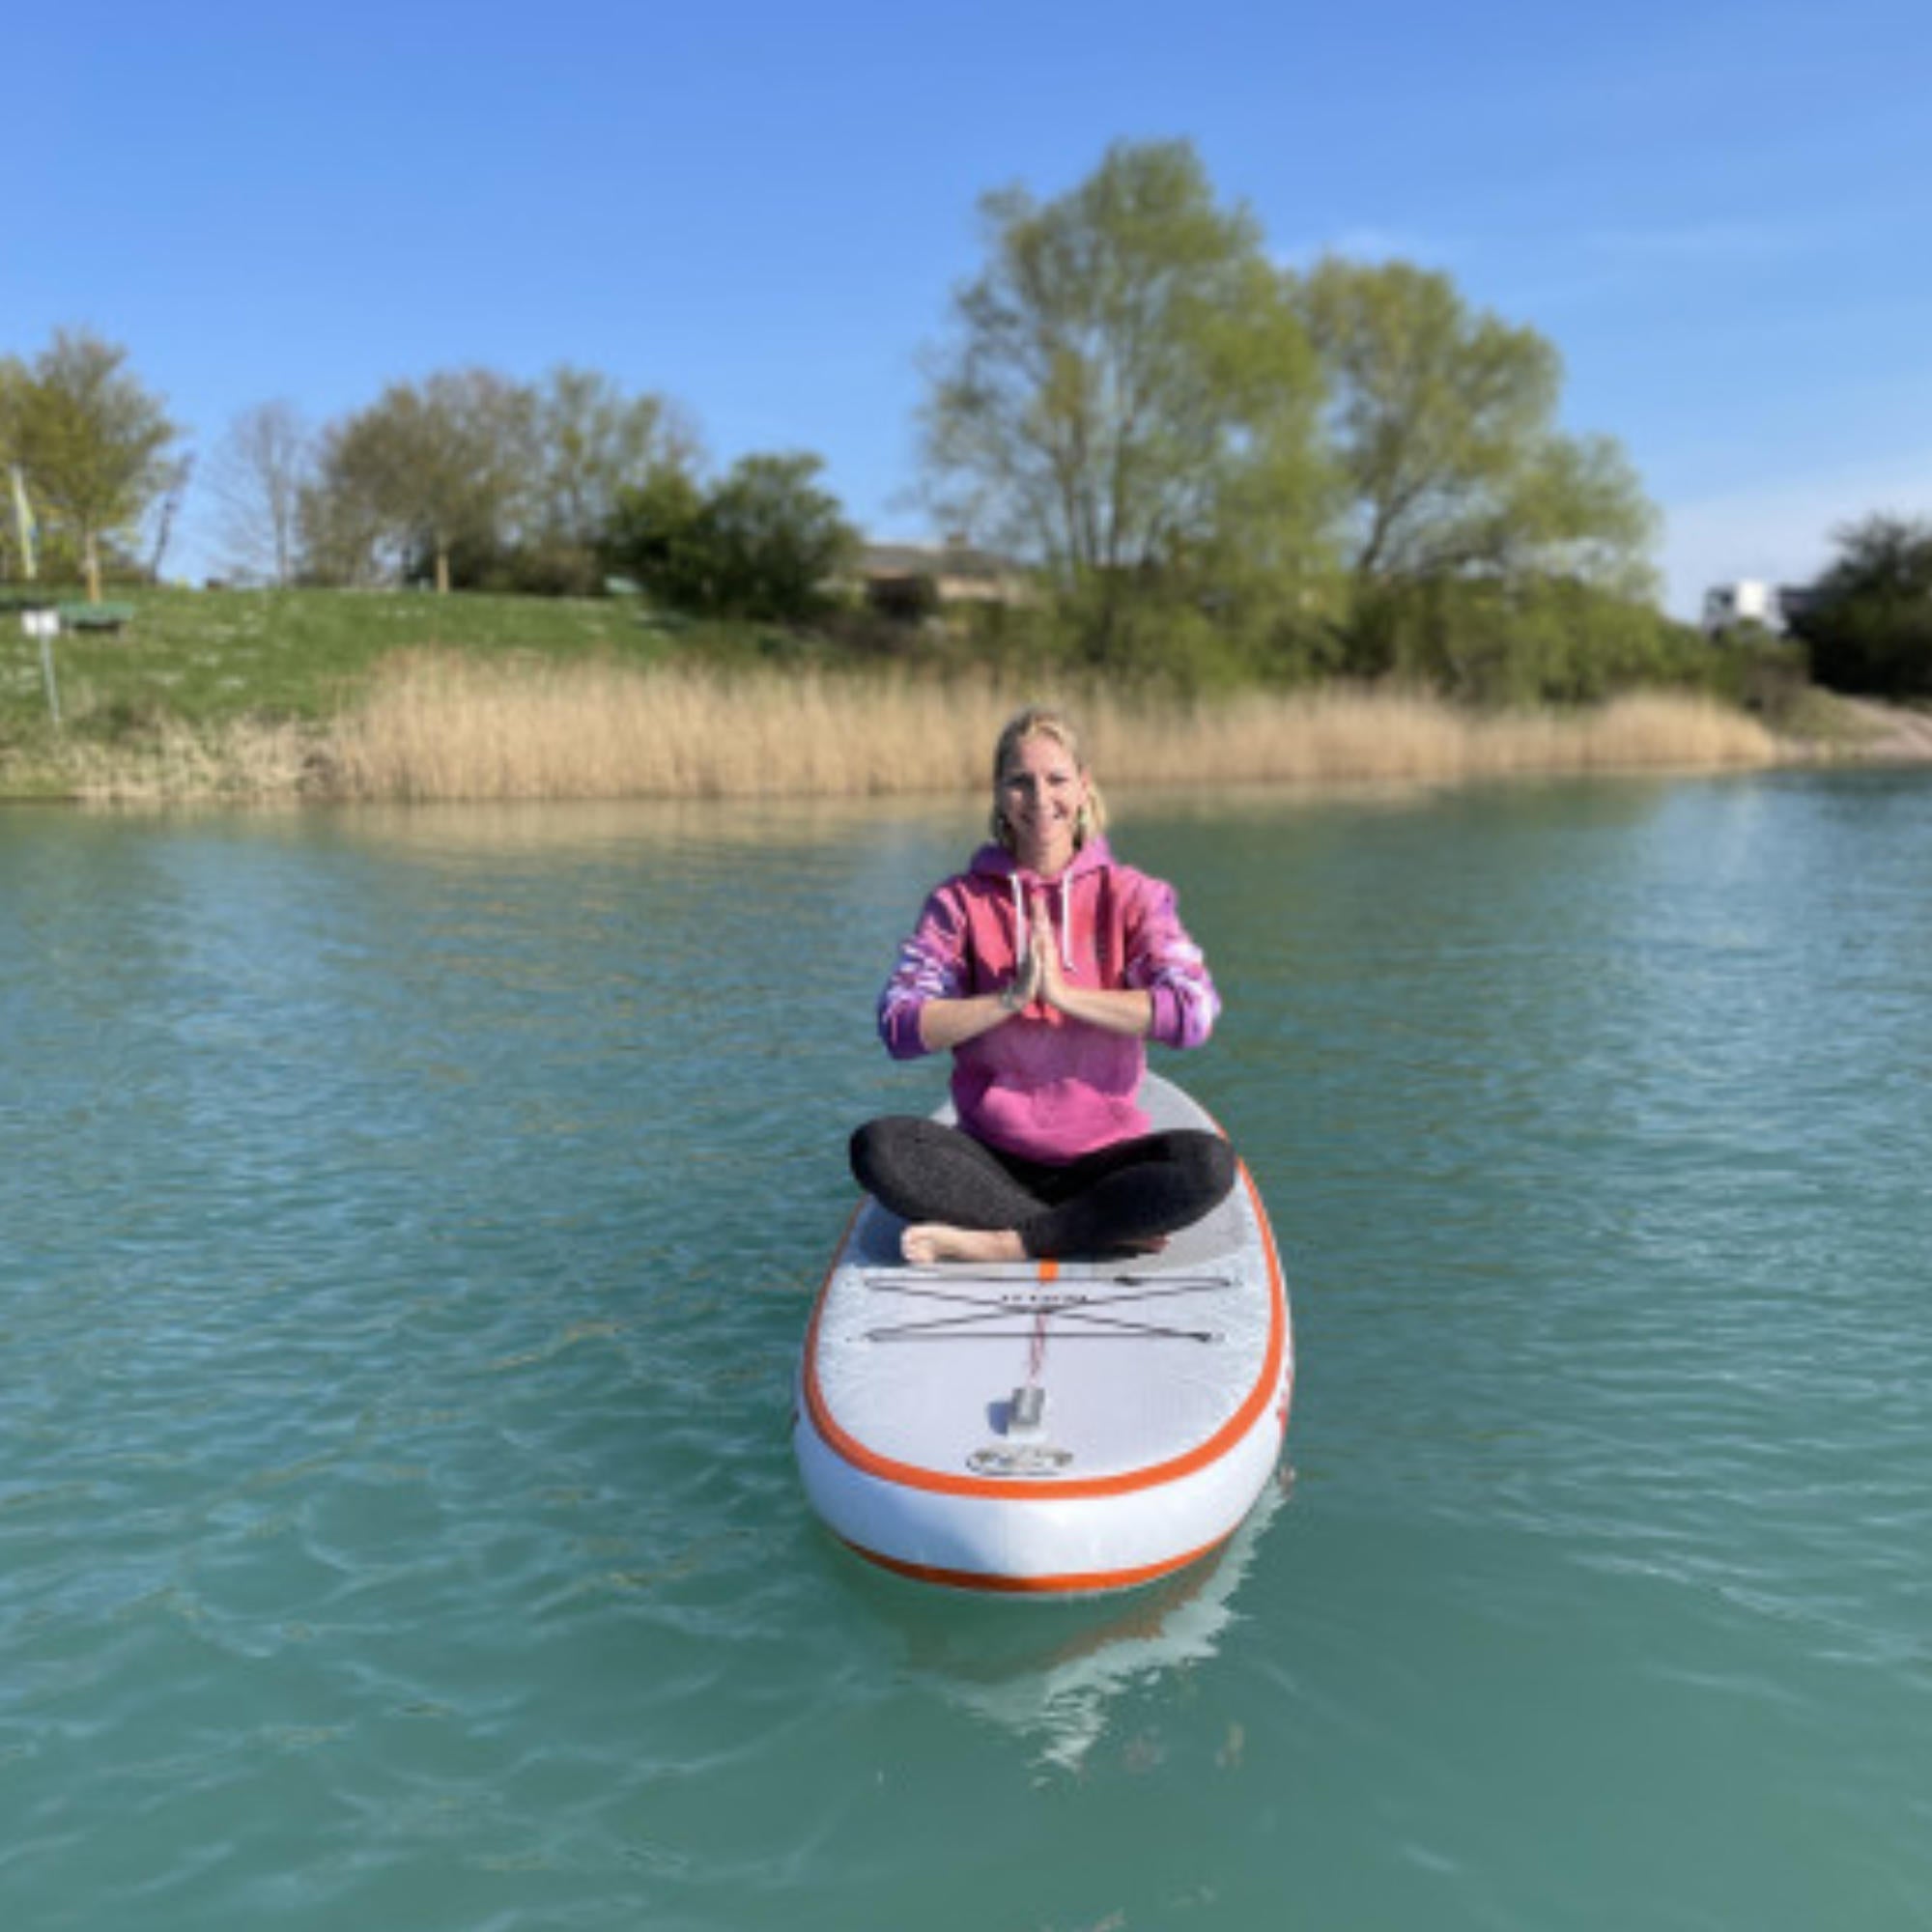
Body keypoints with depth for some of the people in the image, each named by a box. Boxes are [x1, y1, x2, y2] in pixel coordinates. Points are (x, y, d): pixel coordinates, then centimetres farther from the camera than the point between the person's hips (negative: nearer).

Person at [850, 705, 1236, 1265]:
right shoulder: (961, 900, 3)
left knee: (1209, 1162, -28)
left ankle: (999, 1244, -24)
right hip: (991, 1159, 1)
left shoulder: (1129, 895, 2)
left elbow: (1193, 1013, -13)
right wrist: (1010, 998, -19)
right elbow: (899, 1028, -9)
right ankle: (1108, 1229, -23)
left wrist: (1064, 993, -16)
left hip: (1102, 1157, 0)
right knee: (876, 1147, -27)